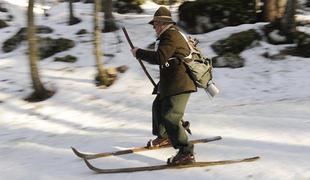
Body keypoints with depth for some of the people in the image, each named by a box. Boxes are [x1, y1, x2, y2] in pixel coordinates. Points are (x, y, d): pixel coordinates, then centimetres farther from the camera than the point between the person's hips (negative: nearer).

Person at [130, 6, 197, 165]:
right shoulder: (171, 35, 20)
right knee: (158, 106, 26)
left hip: (179, 84, -12)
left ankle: (186, 153, -18)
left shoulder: (171, 36, -15)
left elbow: (160, 57, -25)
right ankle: (163, 137, 47)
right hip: (169, 83, 12)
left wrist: (139, 53, -14)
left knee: (170, 116, -19)